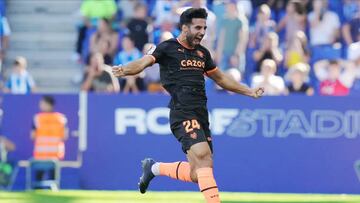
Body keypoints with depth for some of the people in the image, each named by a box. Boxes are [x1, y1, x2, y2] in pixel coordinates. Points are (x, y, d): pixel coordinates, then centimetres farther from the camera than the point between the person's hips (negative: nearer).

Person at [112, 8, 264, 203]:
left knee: (197, 175, 4)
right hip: (183, 114, -7)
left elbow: (220, 78, 33)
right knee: (202, 155, -26)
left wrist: (249, 91, 34)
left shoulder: (202, 52, 19)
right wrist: (125, 70, -37)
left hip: (201, 115, 7)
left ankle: (153, 168, 28)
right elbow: (145, 61, -16)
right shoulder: (168, 48, 0)